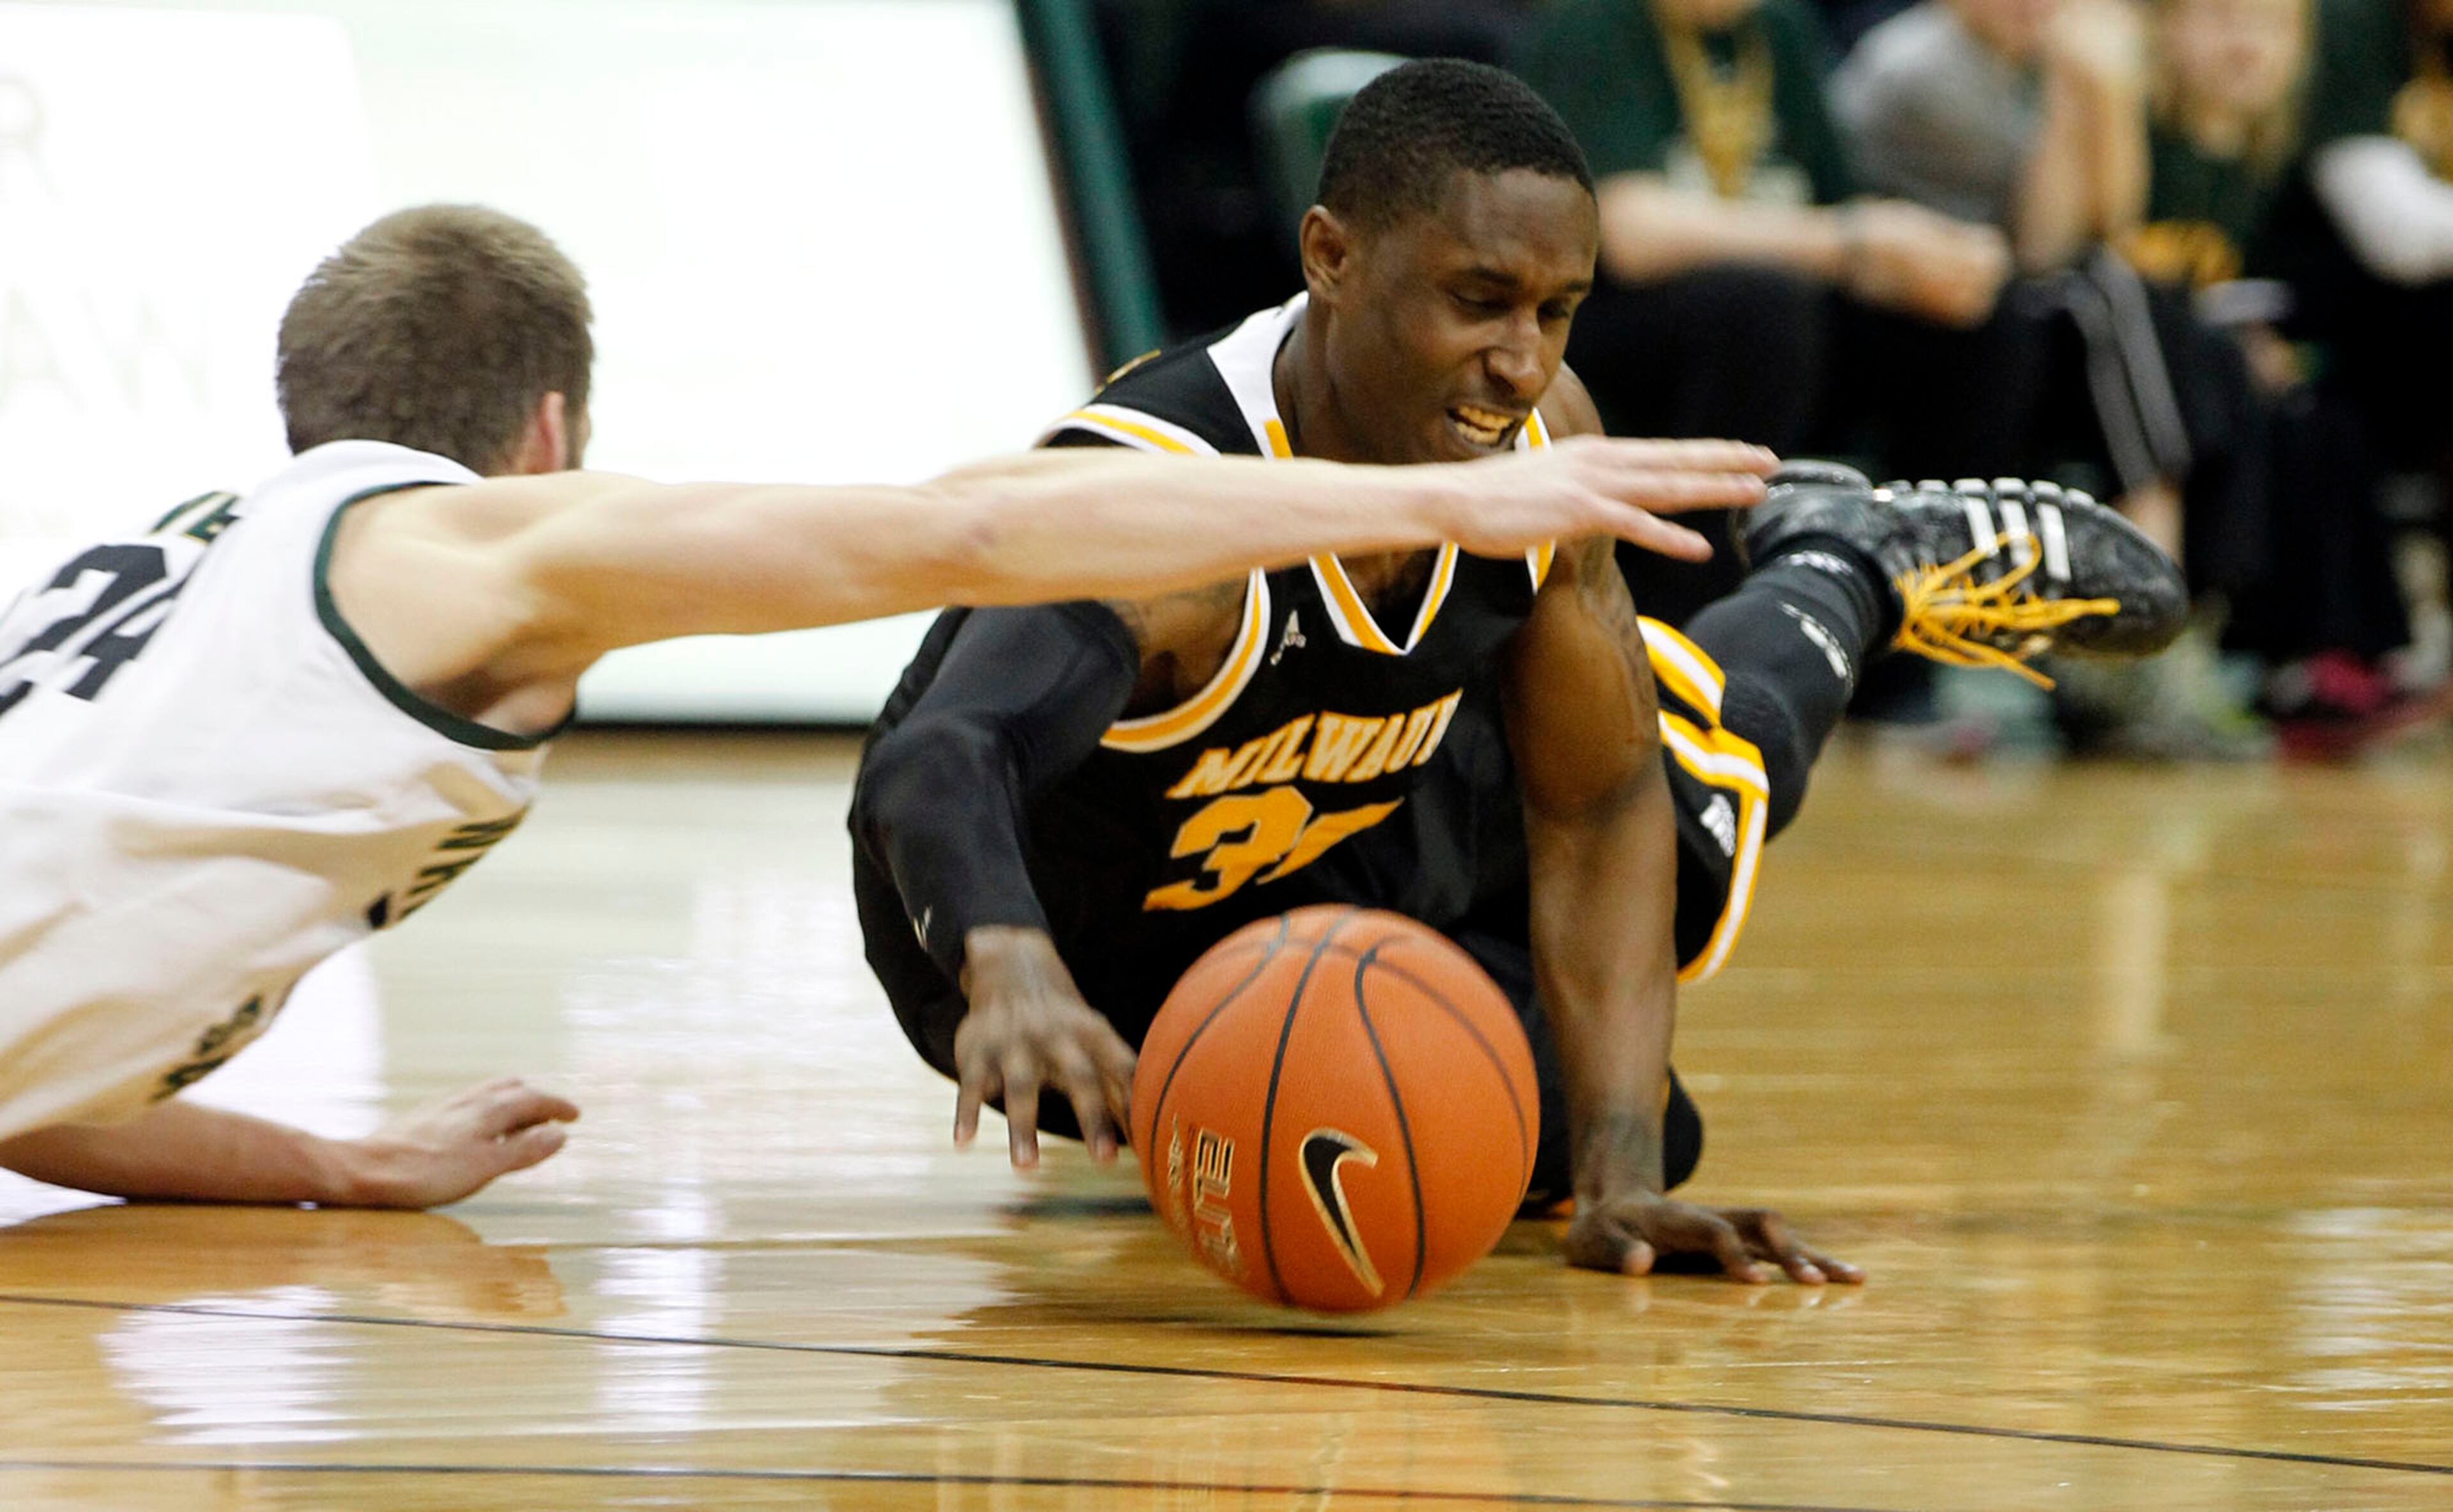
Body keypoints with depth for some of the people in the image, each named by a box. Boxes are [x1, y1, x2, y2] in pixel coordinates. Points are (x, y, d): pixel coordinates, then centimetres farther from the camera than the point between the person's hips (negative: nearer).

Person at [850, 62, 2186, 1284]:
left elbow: (1599, 819, -15)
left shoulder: (1541, 440, -22)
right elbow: (936, 765, -60)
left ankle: (1847, 567, 53)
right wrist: (1013, 976, -83)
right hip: (1098, 964, -6)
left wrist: (1622, 1189, -26)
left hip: (1348, 821, 6)